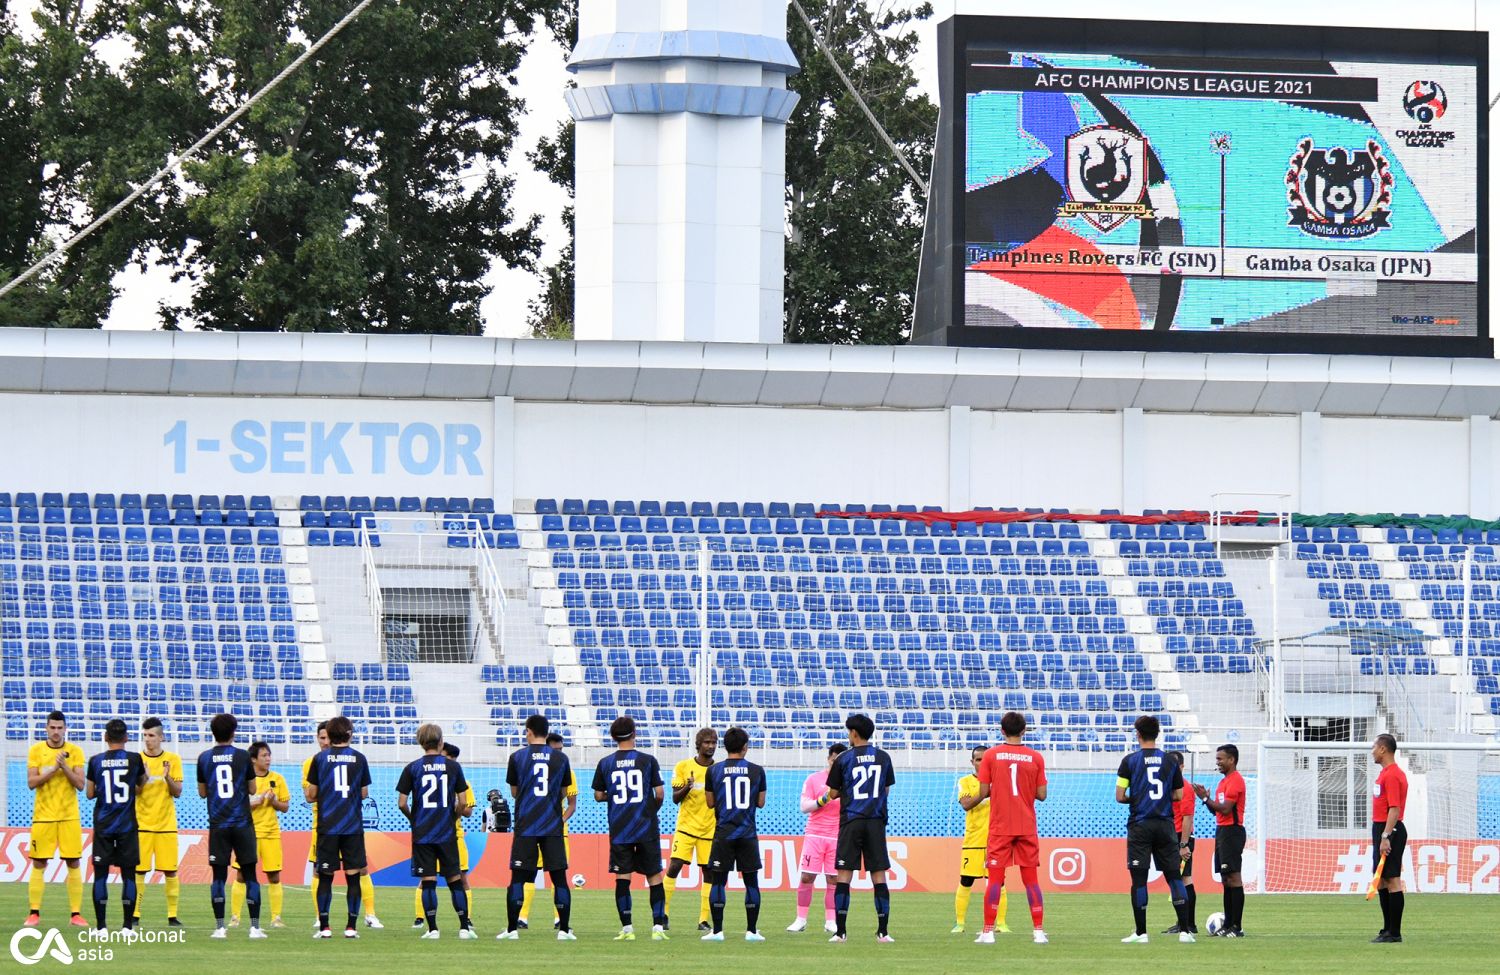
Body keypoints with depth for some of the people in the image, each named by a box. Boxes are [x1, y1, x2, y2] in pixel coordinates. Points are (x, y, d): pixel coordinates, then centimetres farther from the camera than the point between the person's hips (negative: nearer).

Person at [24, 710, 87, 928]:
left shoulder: (75, 751, 3)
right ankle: (34, 913, 3)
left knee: (73, 864, -2)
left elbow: (80, 784, -3)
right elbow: (31, 782, -6)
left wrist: (65, 767, -17)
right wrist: (53, 769, -16)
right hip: (43, 816, 0)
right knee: (39, 864, -1)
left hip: (69, 816, 0)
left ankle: (75, 914, 1)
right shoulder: (36, 751, 2)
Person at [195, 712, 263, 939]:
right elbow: (252, 788, 7)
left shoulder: (204, 758, 2)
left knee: (219, 875, 4)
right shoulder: (242, 756, -3)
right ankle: (255, 927, 0)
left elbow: (202, 792, 11)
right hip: (242, 823, -1)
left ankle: (220, 927, -1)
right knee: (249, 874, 4)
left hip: (218, 824, 1)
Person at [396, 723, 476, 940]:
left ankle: (432, 929, -2)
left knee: (427, 881, 1)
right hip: (447, 833, 1)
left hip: (422, 833, -1)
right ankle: (465, 927, 5)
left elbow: (402, 803, -3)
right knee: (455, 879, 7)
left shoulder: (412, 768, -2)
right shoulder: (453, 766, 0)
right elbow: (463, 803, 0)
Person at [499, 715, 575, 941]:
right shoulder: (560, 758, 4)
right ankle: (564, 929, 1)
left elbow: (514, 792, 10)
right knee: (559, 878, 4)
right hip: (553, 827, 1)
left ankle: (512, 929, 1)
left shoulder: (518, 757, 0)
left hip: (526, 826, -1)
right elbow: (563, 793, 12)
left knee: (518, 877, 3)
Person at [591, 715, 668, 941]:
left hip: (619, 830, 1)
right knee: (654, 876, 5)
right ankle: (658, 926, -1)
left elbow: (598, 796, 6)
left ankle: (626, 928, -2)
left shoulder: (605, 763, 1)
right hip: (647, 828, -1)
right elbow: (659, 793, -3)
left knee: (622, 877, 3)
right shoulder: (647, 760, -3)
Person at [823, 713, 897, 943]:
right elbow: (887, 791, 14)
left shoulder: (844, 759, -2)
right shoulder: (883, 757, 7)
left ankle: (841, 931, -5)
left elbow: (833, 794, 3)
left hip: (851, 821, -2)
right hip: (876, 821, 2)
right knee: (879, 876, 3)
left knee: (844, 876, 0)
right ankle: (883, 931, 0)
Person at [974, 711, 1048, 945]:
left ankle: (988, 931, -5)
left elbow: (983, 792, -4)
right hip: (1027, 827, 1)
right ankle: (1038, 931, 2)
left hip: (1000, 828, -1)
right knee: (1031, 879, 6)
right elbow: (1041, 795, 0)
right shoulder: (1035, 758, 0)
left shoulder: (991, 755, -3)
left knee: (995, 879, 0)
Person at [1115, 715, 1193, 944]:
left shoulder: (1130, 761, -4)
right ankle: (1184, 931, 0)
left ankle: (1141, 932, 1)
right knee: (1174, 877, 6)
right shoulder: (1170, 762, 4)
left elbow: (1120, 796, -5)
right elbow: (1178, 796, 9)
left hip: (1139, 825, -2)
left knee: (1138, 879, 1)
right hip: (1165, 825, 2)